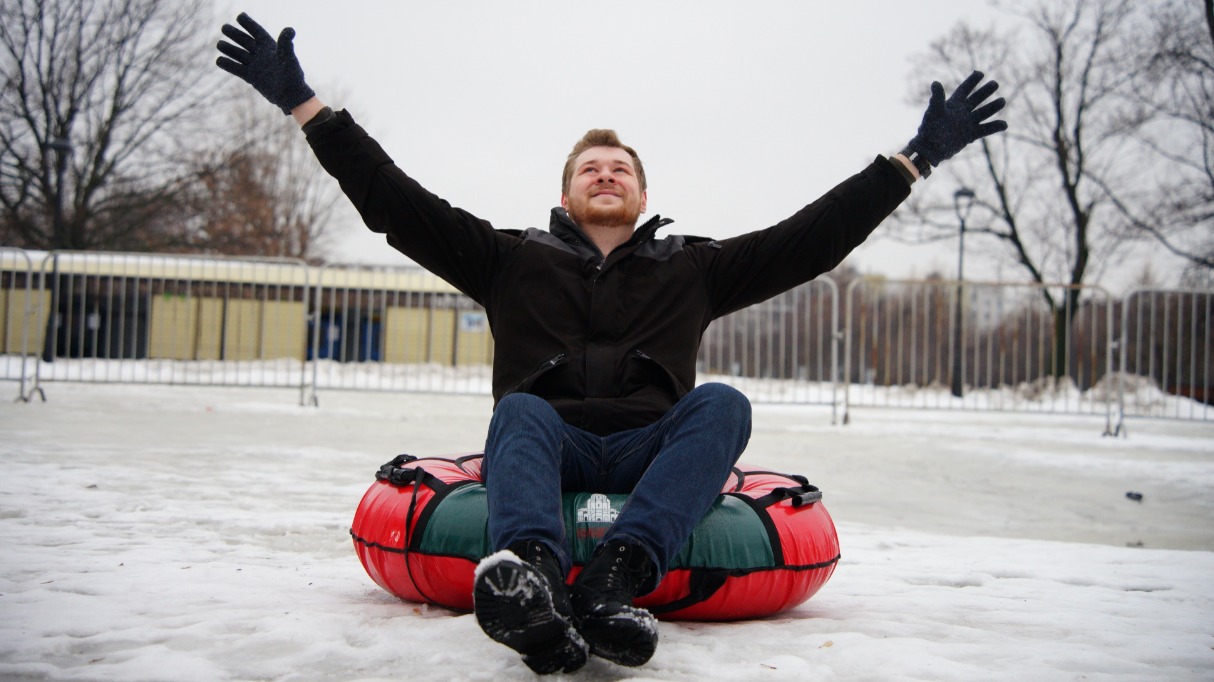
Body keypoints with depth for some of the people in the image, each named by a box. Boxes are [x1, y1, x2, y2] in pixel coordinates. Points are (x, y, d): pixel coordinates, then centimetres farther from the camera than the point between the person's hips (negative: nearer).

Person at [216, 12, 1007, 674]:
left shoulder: (691, 267, 21)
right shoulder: (513, 258, 18)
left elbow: (814, 236, 15)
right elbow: (394, 203, 11)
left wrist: (914, 158, 10)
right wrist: (303, 103, 6)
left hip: (648, 456, 1)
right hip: (550, 447, -1)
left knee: (723, 403, -26)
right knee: (521, 409, -32)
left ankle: (612, 582, -50)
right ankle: (533, 576, -65)